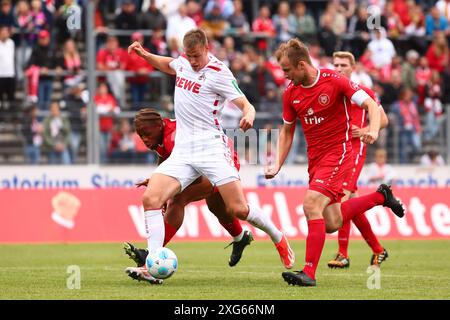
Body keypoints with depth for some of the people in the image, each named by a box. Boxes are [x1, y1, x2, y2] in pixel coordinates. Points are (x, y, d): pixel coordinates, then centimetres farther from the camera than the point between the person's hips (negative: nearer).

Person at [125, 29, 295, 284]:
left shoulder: (219, 72, -8)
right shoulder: (184, 61, 10)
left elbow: (245, 104, -11)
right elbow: (169, 66, 35)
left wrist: (248, 116, -34)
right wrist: (144, 55, 19)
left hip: (211, 146, -5)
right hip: (182, 150, 5)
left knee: (238, 209, -10)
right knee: (151, 198, -14)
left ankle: (278, 238, 19)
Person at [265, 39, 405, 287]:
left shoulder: (334, 81, -13)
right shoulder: (290, 93, 4)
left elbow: (371, 105, -13)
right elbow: (287, 130, 16)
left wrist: (373, 131, -32)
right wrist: (277, 165, 6)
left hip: (337, 152, -7)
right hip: (315, 158, 7)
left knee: (312, 205, -24)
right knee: (331, 223, 4)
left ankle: (309, 272, -22)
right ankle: (380, 196, 29)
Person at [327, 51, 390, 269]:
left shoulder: (363, 92, 2)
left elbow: (383, 120, 7)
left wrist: (363, 131, -9)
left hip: (355, 148, -5)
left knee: (343, 196, -21)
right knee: (352, 202, 7)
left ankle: (343, 254, -22)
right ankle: (377, 250, 21)